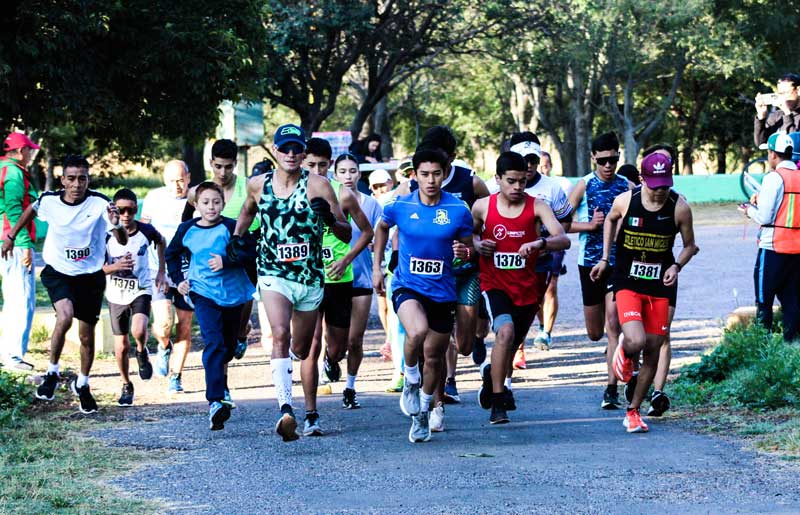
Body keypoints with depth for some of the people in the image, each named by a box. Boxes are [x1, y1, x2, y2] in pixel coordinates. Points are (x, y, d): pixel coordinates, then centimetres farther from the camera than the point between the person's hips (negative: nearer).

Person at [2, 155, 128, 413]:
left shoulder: (100, 204, -19)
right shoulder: (49, 201, -12)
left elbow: (123, 241, -25)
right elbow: (31, 211, 13)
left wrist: (116, 224, -46)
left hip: (90, 276, 0)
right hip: (58, 272, 0)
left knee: (87, 336, 8)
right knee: (65, 316, -27)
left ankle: (82, 384, 32)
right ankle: (52, 373, -8)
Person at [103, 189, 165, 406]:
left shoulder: (146, 231, -11)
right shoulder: (107, 235, -14)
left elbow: (161, 242, 13)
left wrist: (162, 271, 8)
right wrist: (115, 266, -29)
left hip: (141, 291, -1)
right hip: (116, 295, 1)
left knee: (139, 331, -28)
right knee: (121, 346, 6)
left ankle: (142, 353, 7)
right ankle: (126, 386, 28)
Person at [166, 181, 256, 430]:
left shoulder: (231, 227, -8)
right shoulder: (187, 230, 0)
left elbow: (250, 251, -14)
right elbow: (172, 254, 17)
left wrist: (226, 261, -24)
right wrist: (178, 279, 6)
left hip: (232, 294, 1)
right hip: (203, 294, -1)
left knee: (228, 347, 17)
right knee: (213, 343, -19)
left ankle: (220, 387, 47)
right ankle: (215, 402, -29)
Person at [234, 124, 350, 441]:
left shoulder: (317, 185, -5)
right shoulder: (258, 185, 2)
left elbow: (347, 234, -5)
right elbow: (248, 211, 27)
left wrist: (329, 218, -23)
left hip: (310, 278, 0)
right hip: (273, 275, 0)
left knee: (302, 349, 13)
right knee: (280, 335, -25)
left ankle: (311, 414, 33)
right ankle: (286, 412, -38)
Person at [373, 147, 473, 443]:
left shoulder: (459, 210, -6)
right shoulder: (399, 206, -4)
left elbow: (468, 248, 5)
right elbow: (382, 228, 17)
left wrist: (464, 253, -19)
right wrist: (377, 268, 15)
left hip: (443, 291, 2)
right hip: (407, 286, -2)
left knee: (434, 356, 10)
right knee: (417, 332, -32)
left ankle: (422, 412, 34)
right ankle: (411, 380, -1)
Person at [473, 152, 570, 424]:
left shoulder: (537, 206, -6)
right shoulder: (482, 206, -2)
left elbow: (563, 240, -18)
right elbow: (471, 231, 20)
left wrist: (540, 243, -38)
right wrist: (477, 243, -3)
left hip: (527, 287, 2)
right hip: (494, 283, -2)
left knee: (512, 345, 15)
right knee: (505, 331, -27)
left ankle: (492, 373, 52)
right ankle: (497, 403, -18)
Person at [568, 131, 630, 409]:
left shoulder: (627, 187, 2)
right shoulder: (584, 185, 0)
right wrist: (590, 225, -15)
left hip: (619, 263, -1)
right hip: (590, 263, 1)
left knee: (613, 326, -14)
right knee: (595, 333, 9)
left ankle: (611, 389, -14)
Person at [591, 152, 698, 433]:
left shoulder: (679, 208, -10)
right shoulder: (625, 201, -10)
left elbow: (690, 246, 6)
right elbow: (610, 220, 14)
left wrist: (677, 265, -14)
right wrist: (605, 259, 10)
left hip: (659, 287, 2)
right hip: (627, 283, -2)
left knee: (652, 351, 4)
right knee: (636, 341, -23)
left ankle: (633, 411, 22)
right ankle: (624, 353, 17)